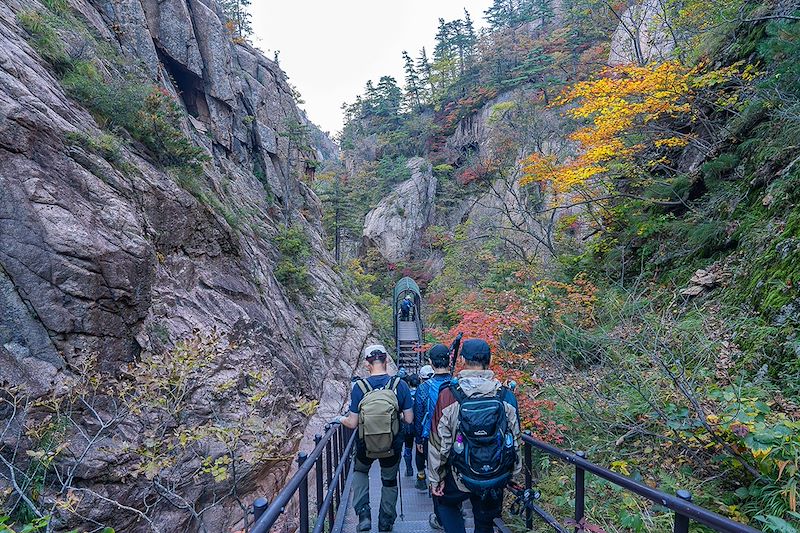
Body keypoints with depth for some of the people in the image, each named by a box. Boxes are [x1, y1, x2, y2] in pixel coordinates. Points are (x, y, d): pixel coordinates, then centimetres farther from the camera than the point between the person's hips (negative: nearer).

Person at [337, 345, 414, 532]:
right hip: (392, 446, 0)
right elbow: (409, 419, -11)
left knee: (360, 472, 30)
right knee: (389, 481, 24)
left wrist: (340, 419, 9)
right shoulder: (400, 385, -16)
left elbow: (352, 424, -12)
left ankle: (363, 514, 18)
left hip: (365, 446, 0)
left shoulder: (359, 387, -17)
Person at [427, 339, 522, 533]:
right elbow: (515, 438, 1)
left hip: (462, 476, -2)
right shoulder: (506, 396, -9)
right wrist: (513, 471, 16)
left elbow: (439, 442, -10)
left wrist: (436, 478, 2)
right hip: (498, 479, 2)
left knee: (446, 503, 27)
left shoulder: (448, 395, -16)